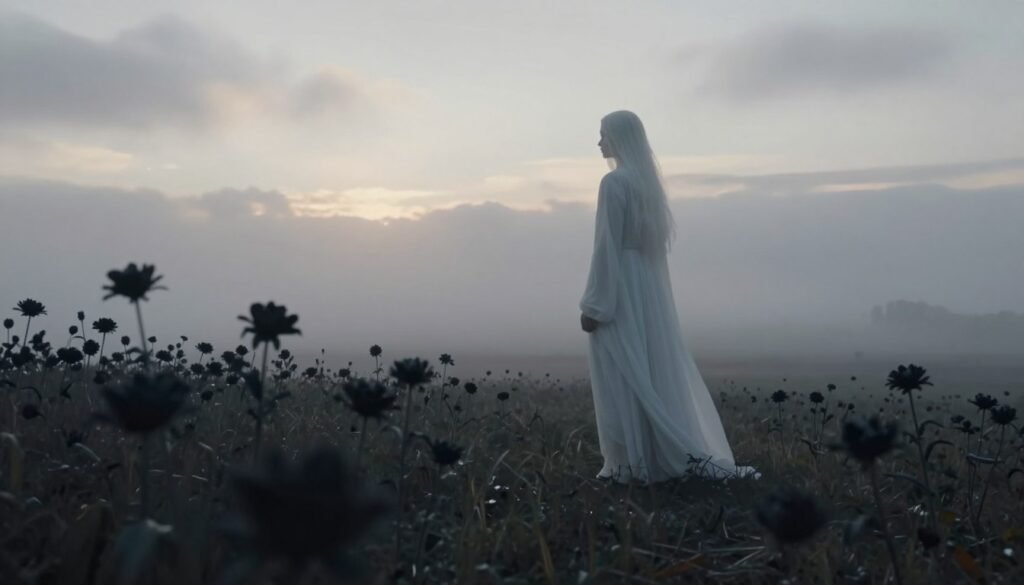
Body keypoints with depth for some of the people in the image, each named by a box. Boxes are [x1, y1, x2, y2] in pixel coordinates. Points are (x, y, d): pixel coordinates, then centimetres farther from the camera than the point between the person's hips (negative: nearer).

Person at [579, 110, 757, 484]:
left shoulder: (614, 182, -15)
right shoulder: (647, 179, 12)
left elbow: (607, 247, -18)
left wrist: (593, 304, -15)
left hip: (619, 289, -9)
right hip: (647, 286, 9)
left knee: (626, 379, -2)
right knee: (656, 372, 11)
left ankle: (634, 462, 3)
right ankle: (683, 454, 14)